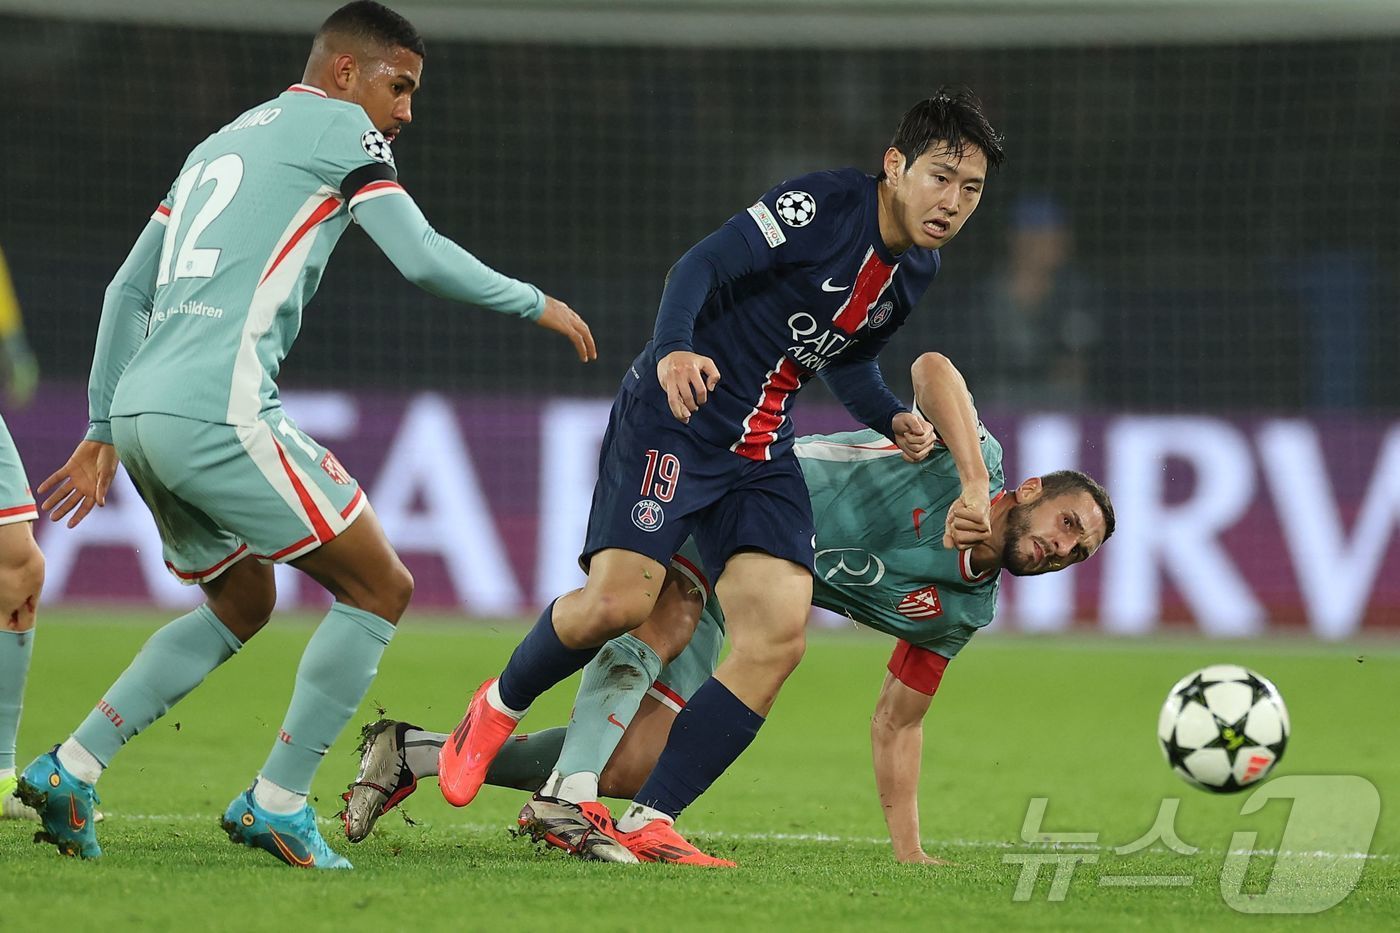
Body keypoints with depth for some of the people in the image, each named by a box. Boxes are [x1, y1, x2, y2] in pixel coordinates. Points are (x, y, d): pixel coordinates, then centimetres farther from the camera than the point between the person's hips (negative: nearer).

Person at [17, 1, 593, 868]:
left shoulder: (221, 142, 27)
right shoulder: (338, 127, 3)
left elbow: (128, 288, 26)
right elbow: (422, 258, -7)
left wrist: (103, 430, 28)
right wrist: (535, 303, 8)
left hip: (139, 408, 9)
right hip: (218, 409, -9)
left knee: (242, 605, 25)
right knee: (380, 588, 1)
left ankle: (71, 769, 16)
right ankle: (278, 803, -1)